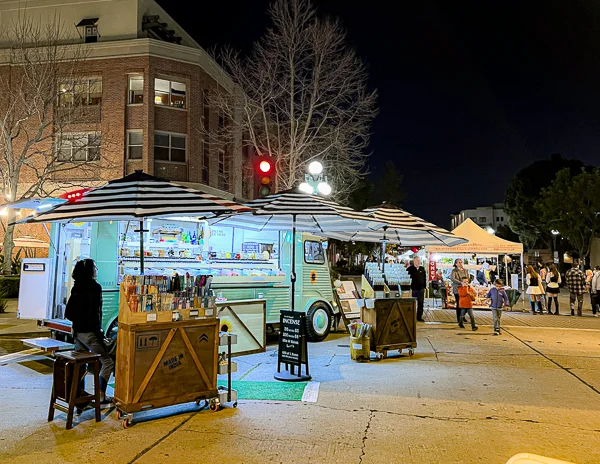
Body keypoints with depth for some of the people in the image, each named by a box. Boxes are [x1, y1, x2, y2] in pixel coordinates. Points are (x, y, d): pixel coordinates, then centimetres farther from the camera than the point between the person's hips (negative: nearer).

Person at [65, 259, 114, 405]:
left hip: (77, 331, 8)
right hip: (89, 332, -8)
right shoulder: (94, 287, -13)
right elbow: (94, 312, -19)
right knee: (107, 362, 2)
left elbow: (68, 313, 12)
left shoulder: (76, 288, 10)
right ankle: (101, 395, 2)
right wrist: (98, 332, -12)